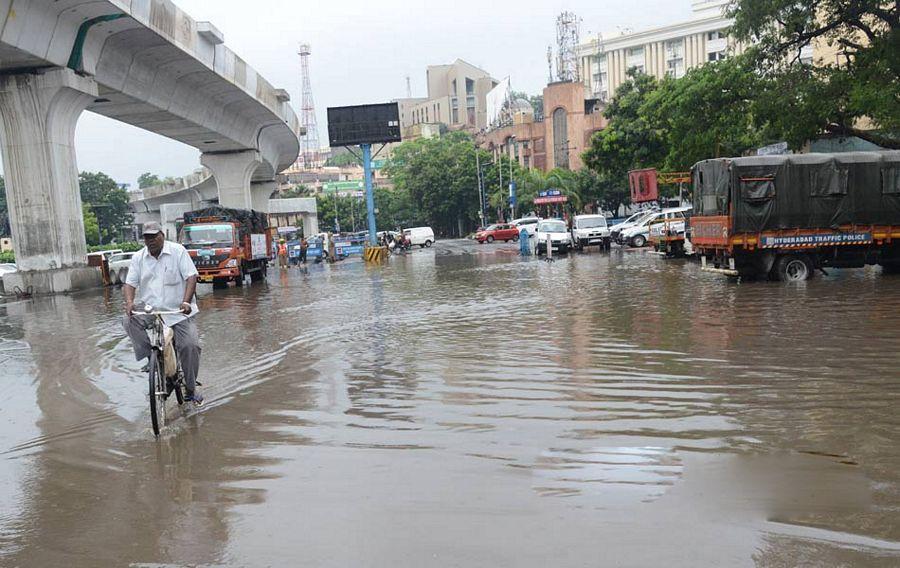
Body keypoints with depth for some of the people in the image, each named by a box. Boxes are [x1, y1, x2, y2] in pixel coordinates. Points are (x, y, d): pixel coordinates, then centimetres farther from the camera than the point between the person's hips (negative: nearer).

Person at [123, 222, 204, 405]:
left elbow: (191, 277, -9)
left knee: (191, 345, -17)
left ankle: (191, 389, 2)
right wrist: (129, 302, -19)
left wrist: (186, 302, -23)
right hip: (147, 311, 3)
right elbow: (130, 283, 3)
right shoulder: (138, 258, 9)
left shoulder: (178, 251, -1)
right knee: (128, 321, -27)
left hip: (177, 311, -3)